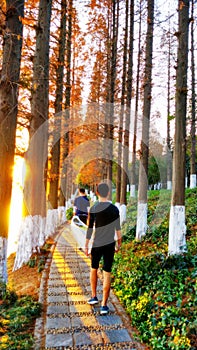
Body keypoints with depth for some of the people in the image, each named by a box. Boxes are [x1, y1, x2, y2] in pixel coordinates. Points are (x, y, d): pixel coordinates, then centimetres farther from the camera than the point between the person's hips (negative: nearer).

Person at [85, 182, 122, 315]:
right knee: (107, 274, 4)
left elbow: (90, 229, -5)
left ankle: (94, 296, 29)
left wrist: (86, 245, 3)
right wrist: (119, 243, 15)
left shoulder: (93, 209, -7)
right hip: (110, 245, 1)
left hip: (97, 244, 0)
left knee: (94, 269, 21)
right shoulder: (114, 209, -3)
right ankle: (104, 305, 7)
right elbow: (118, 229, 2)